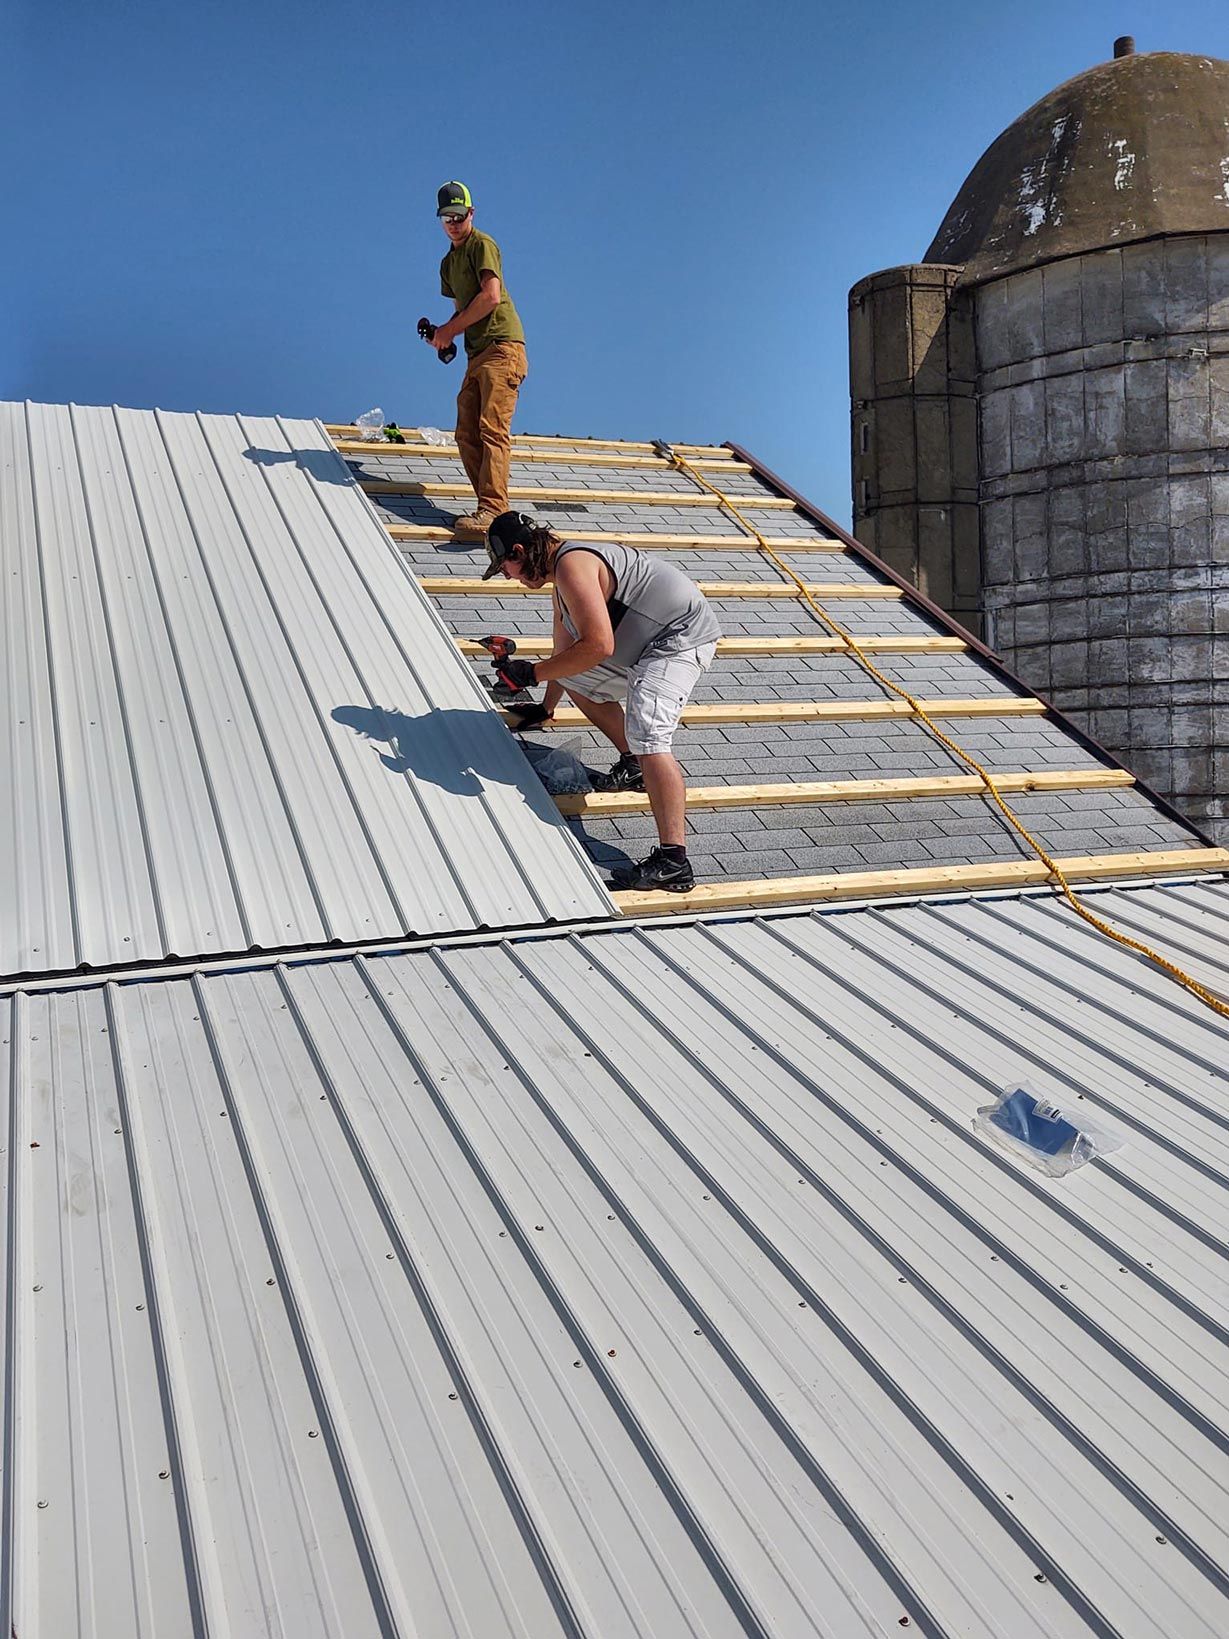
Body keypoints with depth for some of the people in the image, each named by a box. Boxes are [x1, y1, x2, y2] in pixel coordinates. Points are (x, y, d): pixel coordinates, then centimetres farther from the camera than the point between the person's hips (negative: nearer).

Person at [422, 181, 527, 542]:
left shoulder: (482, 245, -1)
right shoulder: (448, 263, 25)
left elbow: (491, 297, -14)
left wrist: (450, 330, -8)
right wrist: (445, 332, 6)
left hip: (502, 346, -9)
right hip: (476, 354, 9)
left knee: (492, 429, -19)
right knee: (467, 435, 1)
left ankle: (492, 512, -28)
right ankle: (490, 509, 1)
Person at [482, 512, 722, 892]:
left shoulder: (572, 564, -19)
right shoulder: (563, 573, 16)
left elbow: (598, 645, -27)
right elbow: (564, 649, 29)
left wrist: (533, 673, -18)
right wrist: (546, 707, 39)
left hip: (682, 635, -11)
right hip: (644, 646, 11)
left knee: (647, 733, -27)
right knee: (577, 678, 23)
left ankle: (673, 860, -37)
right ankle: (634, 765, 24)